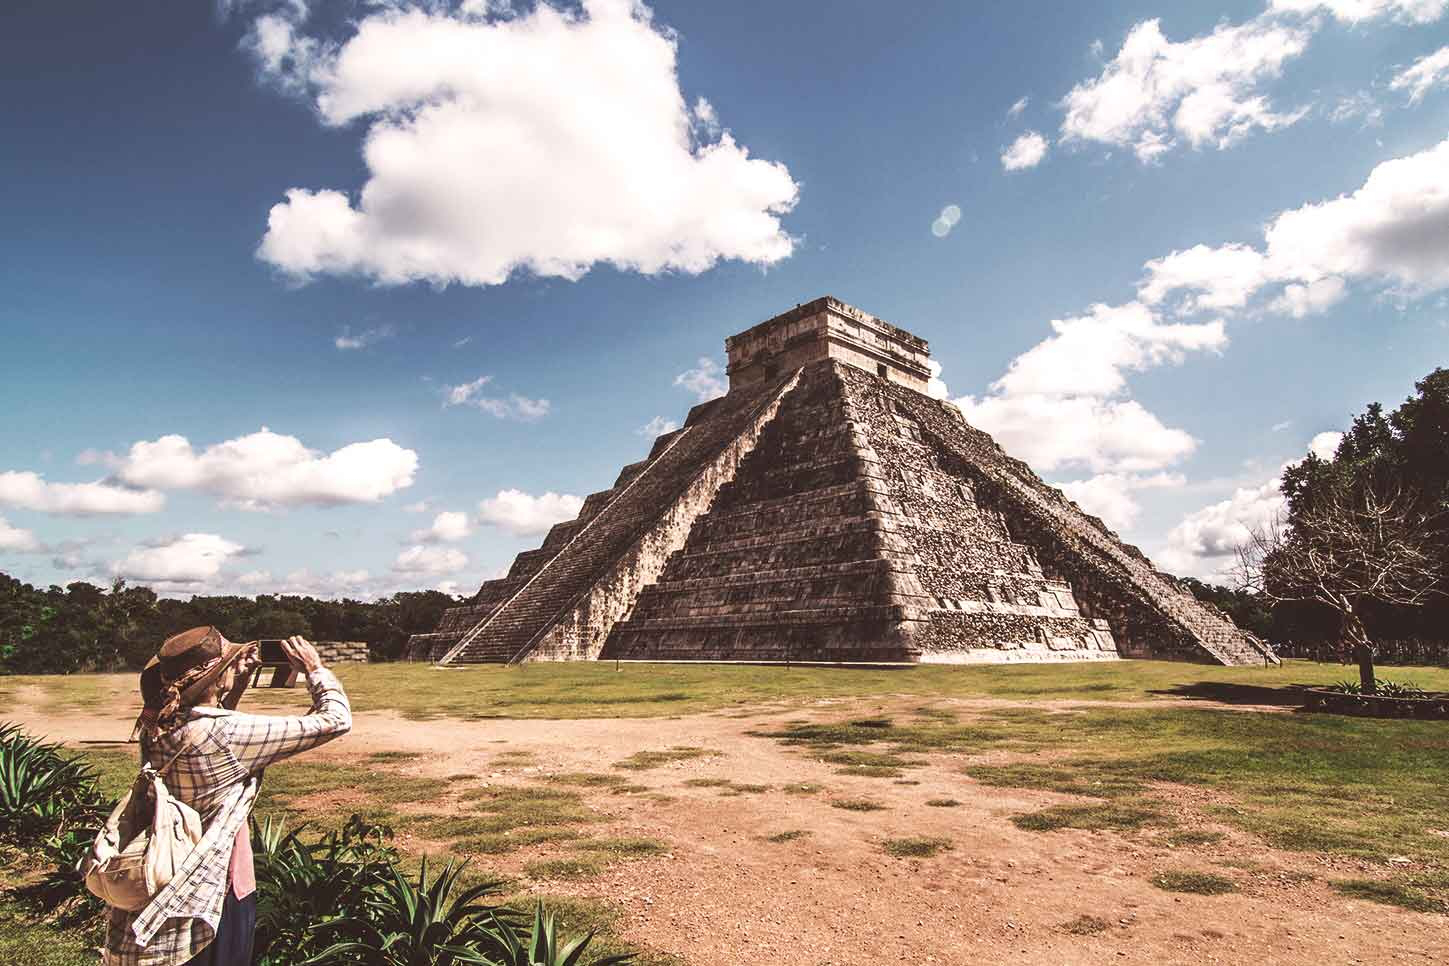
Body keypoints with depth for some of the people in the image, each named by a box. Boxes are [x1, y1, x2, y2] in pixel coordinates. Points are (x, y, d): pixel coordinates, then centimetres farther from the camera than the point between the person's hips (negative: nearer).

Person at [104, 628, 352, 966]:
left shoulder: (155, 726, -6)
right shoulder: (228, 734, -28)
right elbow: (335, 720, -26)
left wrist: (240, 681, 8)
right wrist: (314, 668, -12)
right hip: (217, 895, -7)